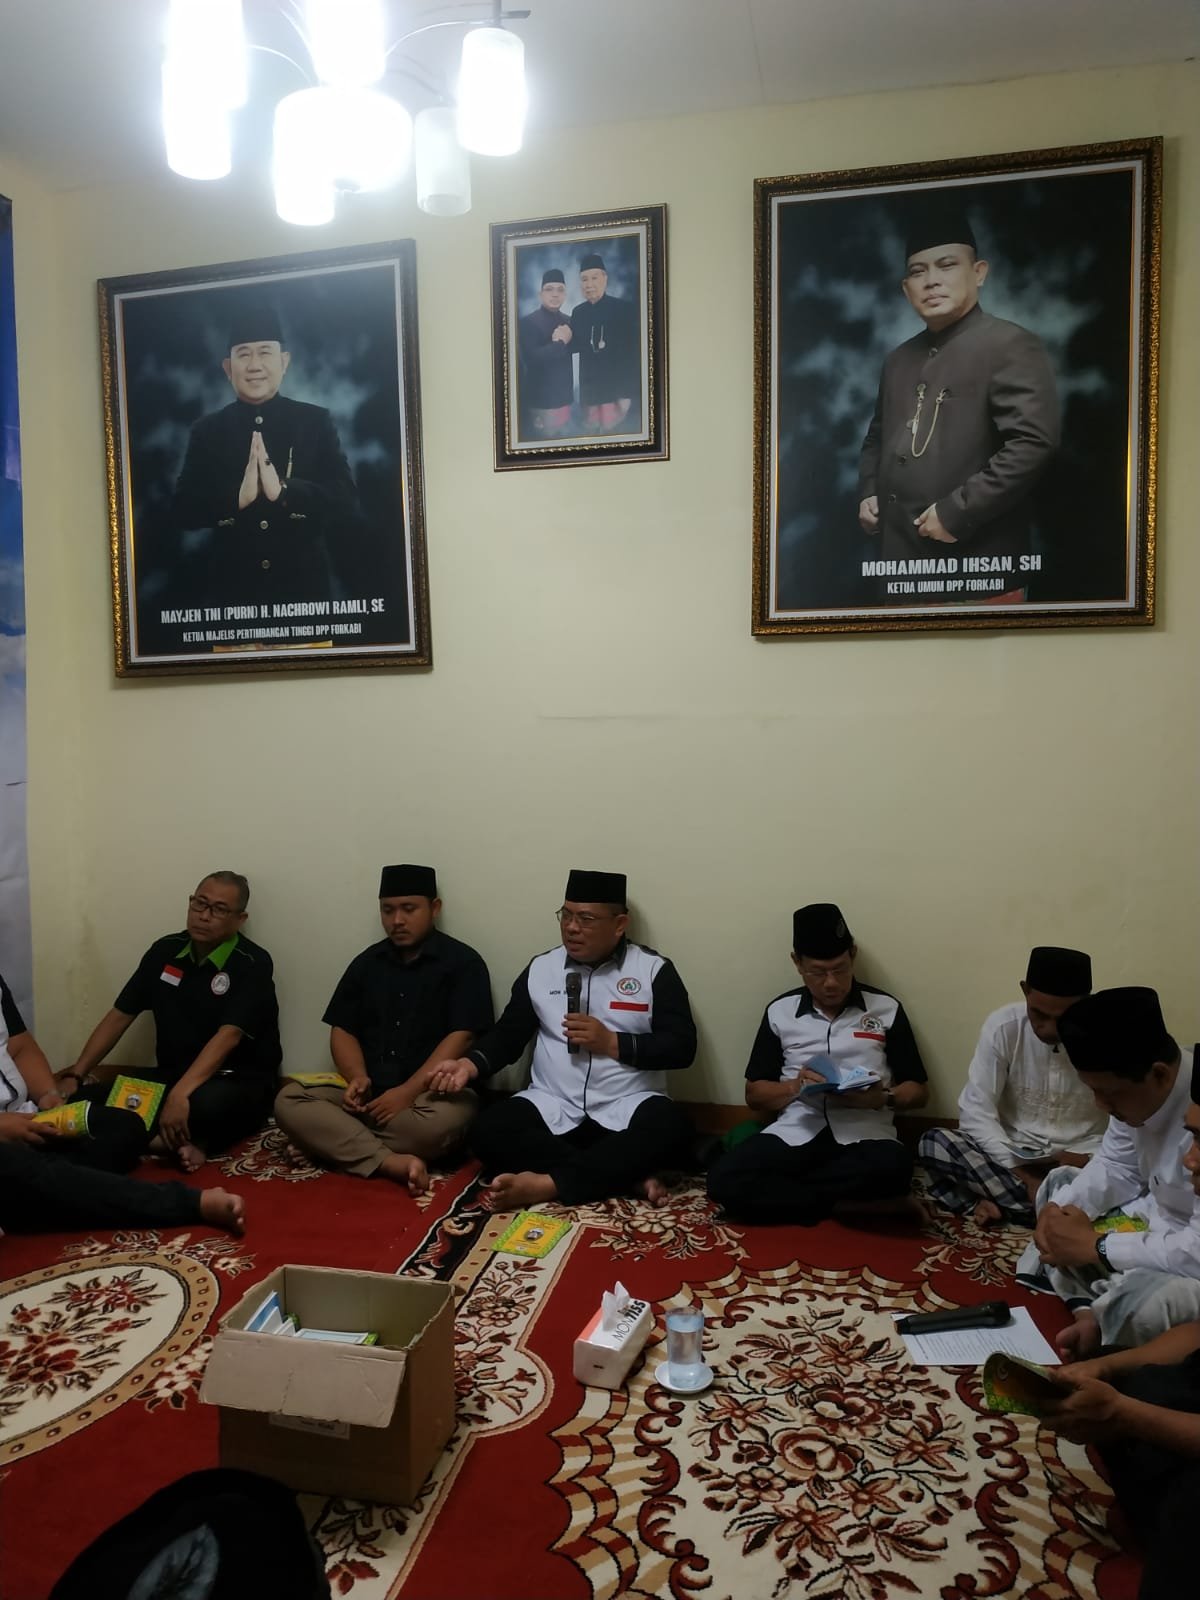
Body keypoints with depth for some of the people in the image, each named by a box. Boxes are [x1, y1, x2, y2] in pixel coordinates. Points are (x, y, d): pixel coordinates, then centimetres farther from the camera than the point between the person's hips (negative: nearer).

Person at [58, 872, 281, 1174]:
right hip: (172, 1075, 6)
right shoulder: (165, 950, 5)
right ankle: (183, 1140, -19)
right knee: (86, 1099, -17)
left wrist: (180, 1094, -37)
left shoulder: (253, 964, -14)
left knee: (206, 1103, -41)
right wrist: (75, 1074, 1)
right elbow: (119, 1016, 10)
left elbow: (228, 1036, -25)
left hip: (240, 1082, -6)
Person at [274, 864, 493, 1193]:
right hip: (368, 1094, 4)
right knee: (288, 1100, -19)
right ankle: (392, 1162, -30)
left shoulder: (463, 962, -1)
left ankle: (342, 1142, -16)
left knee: (445, 1118, -38)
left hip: (430, 1093, -4)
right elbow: (342, 1031, 12)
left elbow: (461, 1038, -10)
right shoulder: (367, 962, 13)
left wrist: (407, 1091, -19)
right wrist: (357, 1077, -9)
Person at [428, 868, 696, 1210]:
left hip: (627, 1110, -2)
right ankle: (629, 1175, -25)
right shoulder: (540, 968, 10)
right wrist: (470, 1064, -7)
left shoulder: (654, 970, 2)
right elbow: (508, 1033, 11)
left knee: (671, 1128, -34)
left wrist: (611, 1043, -12)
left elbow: (682, 1047, -4)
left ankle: (548, 1183, -33)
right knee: (489, 1129, -26)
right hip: (553, 1108, 3)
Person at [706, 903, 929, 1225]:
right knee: (724, 1178, -27)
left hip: (863, 1134, -1)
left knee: (890, 1169, -38)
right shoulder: (780, 1011, 10)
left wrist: (883, 1098, -10)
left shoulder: (886, 1008, 8)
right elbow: (754, 1095, 13)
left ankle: (780, 1187, -14)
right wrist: (795, 1086, -8)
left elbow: (917, 1091, 12)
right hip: (796, 1132, 1)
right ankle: (846, 1204, -14)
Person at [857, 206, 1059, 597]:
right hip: (901, 557, 7)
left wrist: (956, 513, -19)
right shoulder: (899, 360, 17)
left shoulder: (1011, 346, -5)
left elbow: (1033, 444, -17)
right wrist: (868, 492, 11)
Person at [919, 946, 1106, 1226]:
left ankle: (998, 1203, -19)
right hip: (1011, 1156, 0)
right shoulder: (1003, 1026, -13)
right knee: (934, 1144, -26)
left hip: (1079, 1163, 0)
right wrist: (1020, 1174, -24)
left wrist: (1089, 1158, -25)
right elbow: (976, 1111, -13)